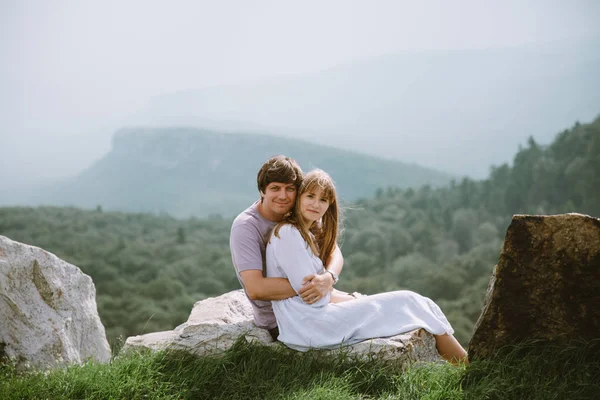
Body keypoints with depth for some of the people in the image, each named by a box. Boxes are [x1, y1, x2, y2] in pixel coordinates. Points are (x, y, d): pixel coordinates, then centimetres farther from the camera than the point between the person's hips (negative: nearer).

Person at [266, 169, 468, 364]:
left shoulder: (308, 233, 17)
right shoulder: (288, 233, -13)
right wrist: (356, 299, -4)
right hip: (309, 327, -9)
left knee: (407, 302, 5)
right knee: (407, 302, -3)